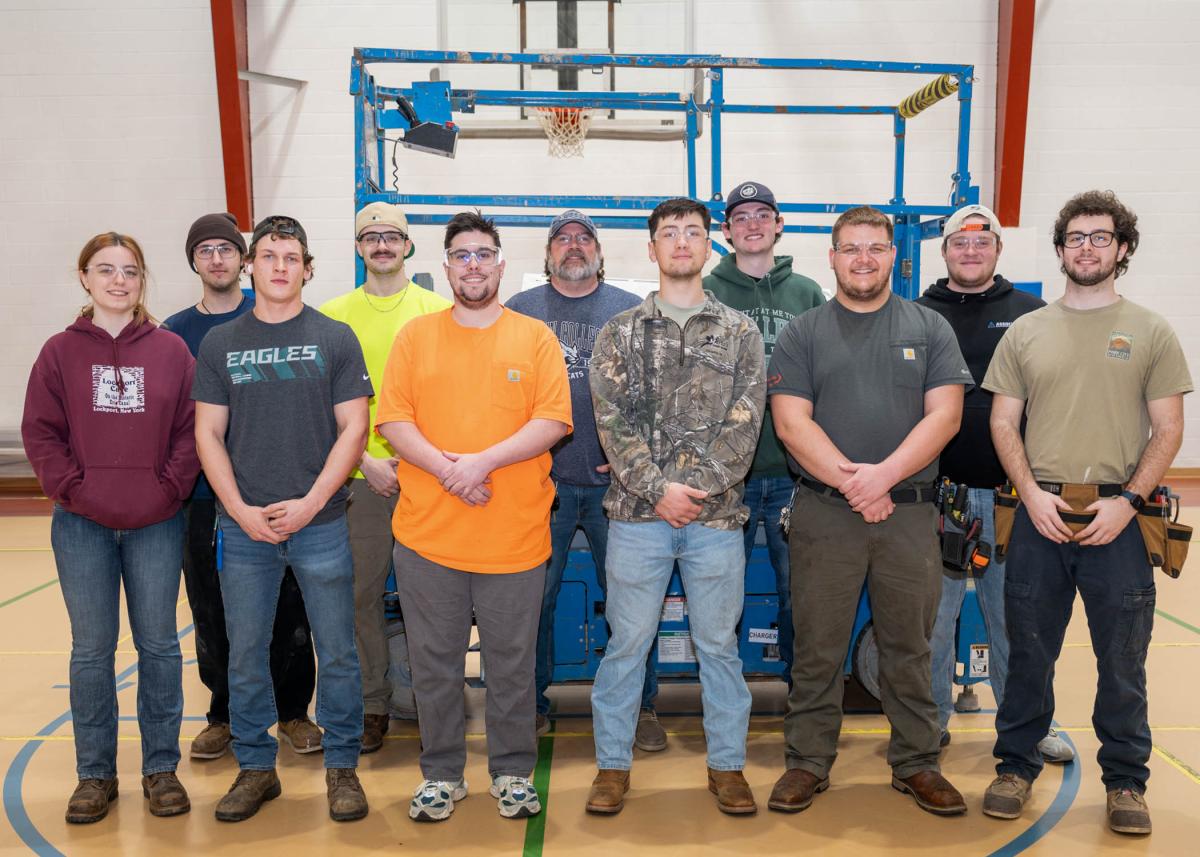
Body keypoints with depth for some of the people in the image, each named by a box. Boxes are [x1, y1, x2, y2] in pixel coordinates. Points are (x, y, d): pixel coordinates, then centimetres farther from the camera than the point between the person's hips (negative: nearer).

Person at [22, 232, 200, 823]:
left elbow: (191, 428, -1)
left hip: (157, 525, 0)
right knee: (91, 650, 9)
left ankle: (161, 768, 22)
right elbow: (40, 431, 0)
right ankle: (95, 773, 23)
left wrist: (171, 487, -10)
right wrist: (72, 488, -9)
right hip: (82, 528, 0)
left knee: (159, 645, 8)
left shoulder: (171, 350, 2)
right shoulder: (60, 351, 2)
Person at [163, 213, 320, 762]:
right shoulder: (175, 332, 8)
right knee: (212, 612, 9)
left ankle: (293, 711, 20)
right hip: (203, 494, 2)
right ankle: (223, 713, 26)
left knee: (285, 605, 4)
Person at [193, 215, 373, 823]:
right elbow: (208, 434, 6)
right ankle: (255, 767, 26)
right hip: (243, 526, 2)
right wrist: (240, 509, -6)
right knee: (245, 653, 10)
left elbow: (353, 429, -2)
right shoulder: (219, 343, 8)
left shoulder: (335, 339, 2)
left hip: (320, 523, -2)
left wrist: (310, 502, -11)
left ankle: (341, 766, 21)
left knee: (337, 652, 5)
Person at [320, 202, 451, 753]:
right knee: (362, 591, 7)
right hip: (361, 476, 1)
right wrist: (364, 459, -7)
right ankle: (374, 703, 22)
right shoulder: (333, 315, 6)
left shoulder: (439, 311, 4)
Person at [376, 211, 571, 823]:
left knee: (512, 663, 10)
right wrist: (444, 467, -15)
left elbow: (553, 421, -5)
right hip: (427, 535, 1)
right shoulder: (415, 335, 8)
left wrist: (483, 461, -16)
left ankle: (513, 772, 28)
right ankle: (441, 774, 28)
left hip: (515, 536, -1)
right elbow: (392, 420, 1)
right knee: (434, 664, 11)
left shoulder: (535, 337, 4)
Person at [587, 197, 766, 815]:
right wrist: (659, 489, -12)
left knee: (719, 644, 10)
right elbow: (613, 420, -3)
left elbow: (745, 421, -1)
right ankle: (613, 764, 21)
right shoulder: (620, 333, 6)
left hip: (716, 515, 1)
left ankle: (727, 765, 24)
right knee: (626, 643, 7)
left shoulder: (739, 332, 8)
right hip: (638, 513, 0)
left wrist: (699, 488, -11)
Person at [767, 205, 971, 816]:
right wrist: (849, 480, -15)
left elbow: (944, 415, -2)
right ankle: (808, 762, 20)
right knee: (817, 648, 6)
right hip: (824, 514, -1)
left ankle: (916, 763, 26)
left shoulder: (930, 329, 8)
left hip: (910, 512, 1)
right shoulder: (802, 334, 5)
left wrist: (884, 474, -15)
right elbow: (791, 422, -4)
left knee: (909, 645, 11)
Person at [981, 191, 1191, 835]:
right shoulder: (1025, 332, 9)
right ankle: (1016, 766, 24)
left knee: (1123, 660, 7)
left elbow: (1168, 430, 2)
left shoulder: (1150, 333, 5)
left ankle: (1126, 781, 24)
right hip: (1039, 513, 1)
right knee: (1028, 652, 9)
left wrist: (1128, 501, -10)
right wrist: (1032, 494, -7)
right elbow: (1003, 422, 7)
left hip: (1119, 518, -1)